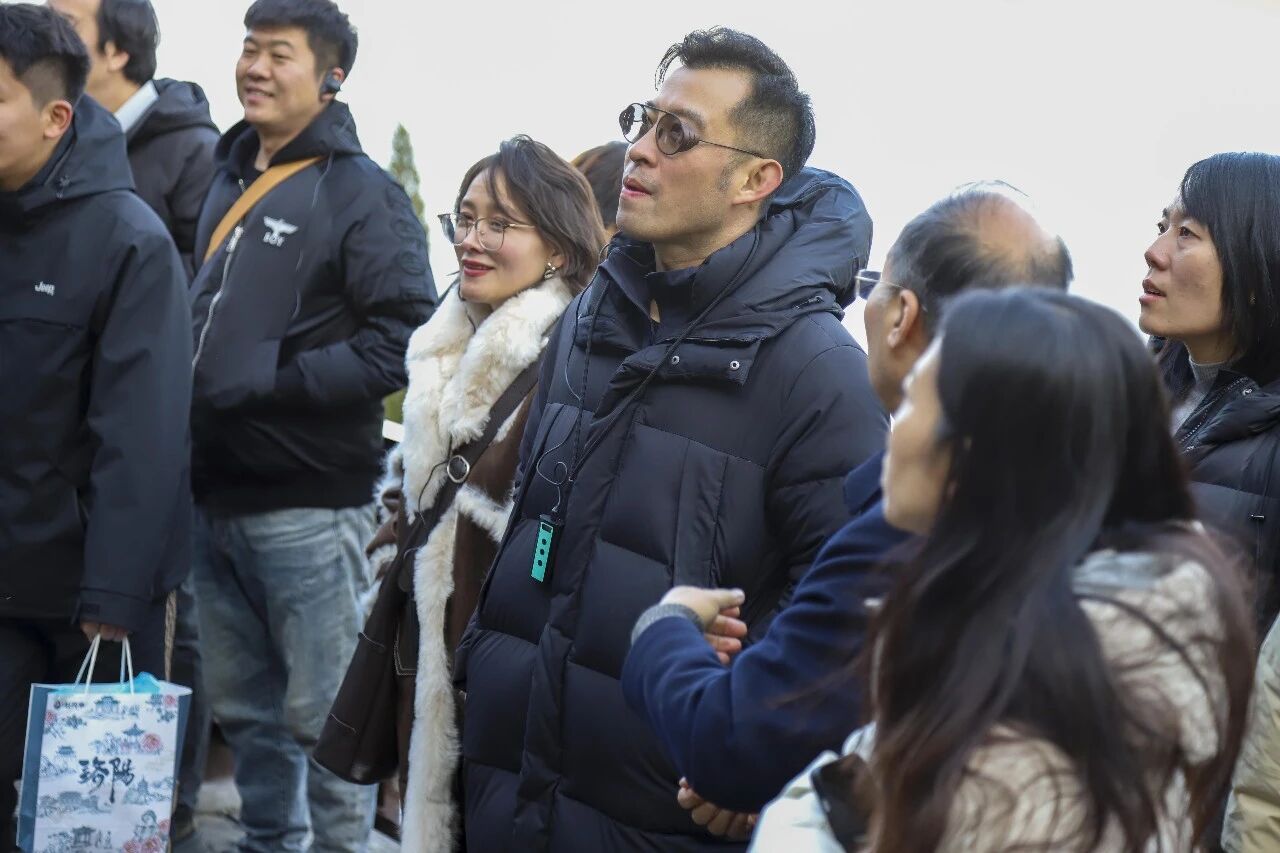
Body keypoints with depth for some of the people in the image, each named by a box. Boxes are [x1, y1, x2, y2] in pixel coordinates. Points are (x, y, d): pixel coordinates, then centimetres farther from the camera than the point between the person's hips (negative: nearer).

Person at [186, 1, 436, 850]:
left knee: (325, 715, 0)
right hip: (218, 494, 7)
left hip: (310, 505, -7)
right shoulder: (228, 183, 15)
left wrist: (267, 378, -18)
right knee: (244, 707, 15)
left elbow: (404, 342, -16)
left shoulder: (362, 193, -8)